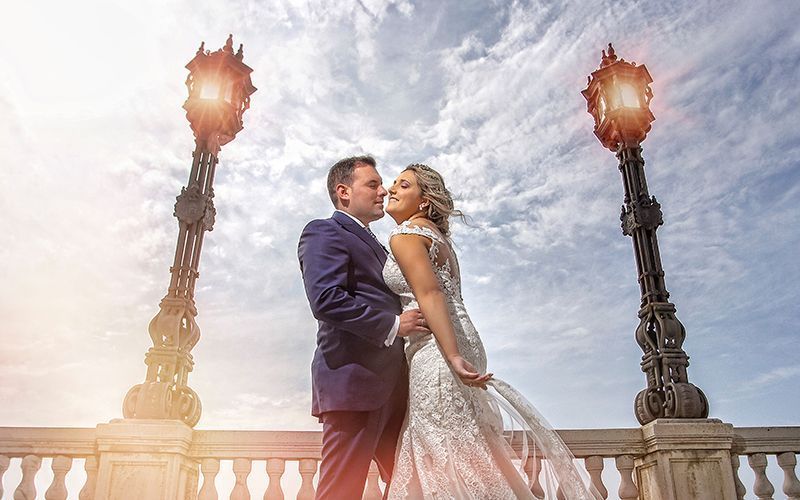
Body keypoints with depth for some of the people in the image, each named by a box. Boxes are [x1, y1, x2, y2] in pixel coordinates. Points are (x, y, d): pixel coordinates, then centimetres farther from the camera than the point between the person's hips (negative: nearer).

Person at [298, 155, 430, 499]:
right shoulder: (325, 233, -3)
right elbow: (326, 300, -18)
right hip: (355, 380, -9)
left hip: (392, 383, 9)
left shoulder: (372, 244, 27)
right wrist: (392, 324, -16)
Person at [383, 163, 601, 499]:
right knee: (462, 457, 11)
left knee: (447, 456, -6)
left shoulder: (405, 233, -4)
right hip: (459, 344, 9)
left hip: (435, 352, -9)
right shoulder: (436, 236, 23)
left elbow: (429, 295, -18)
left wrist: (453, 357, -27)